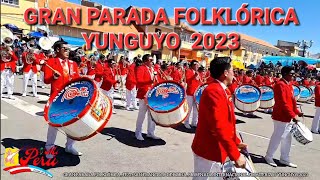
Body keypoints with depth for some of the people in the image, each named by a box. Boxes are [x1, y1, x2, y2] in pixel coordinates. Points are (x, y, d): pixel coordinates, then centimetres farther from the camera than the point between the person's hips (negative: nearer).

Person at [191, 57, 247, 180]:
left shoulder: (223, 91, 9)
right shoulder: (213, 92, -24)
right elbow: (219, 127, -30)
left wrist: (236, 142, 14)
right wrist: (235, 155, -27)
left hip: (217, 151, 10)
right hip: (208, 152, -10)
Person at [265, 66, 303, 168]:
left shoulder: (289, 84, 12)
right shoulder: (280, 85, -18)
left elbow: (292, 101, 17)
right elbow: (283, 103, -24)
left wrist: (297, 112, 8)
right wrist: (293, 115, -22)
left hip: (287, 117, 10)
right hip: (281, 117, -10)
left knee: (287, 138, 16)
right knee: (277, 137, 1)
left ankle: (284, 159, 29)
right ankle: (269, 157, 17)